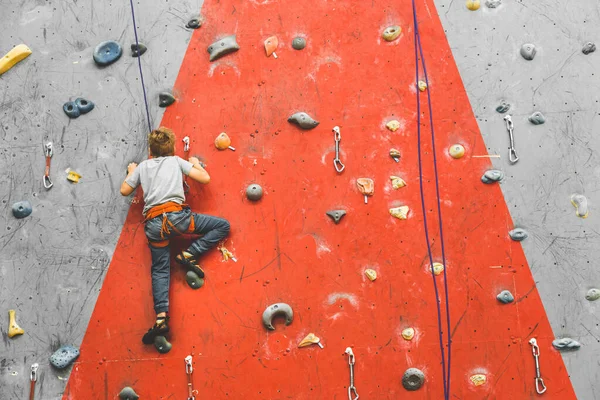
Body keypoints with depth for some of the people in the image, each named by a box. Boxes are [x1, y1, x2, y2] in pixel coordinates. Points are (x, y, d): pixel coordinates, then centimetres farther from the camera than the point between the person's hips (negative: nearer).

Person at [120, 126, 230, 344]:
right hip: (176, 215, -3)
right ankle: (189, 254, -3)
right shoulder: (176, 161, 14)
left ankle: (161, 317, -7)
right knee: (222, 226, 9)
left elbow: (124, 191, 22)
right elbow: (205, 178, 8)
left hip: (153, 224, 3)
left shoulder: (143, 166, 19)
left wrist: (131, 172, 39)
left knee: (159, 270, 9)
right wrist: (196, 163, 29)